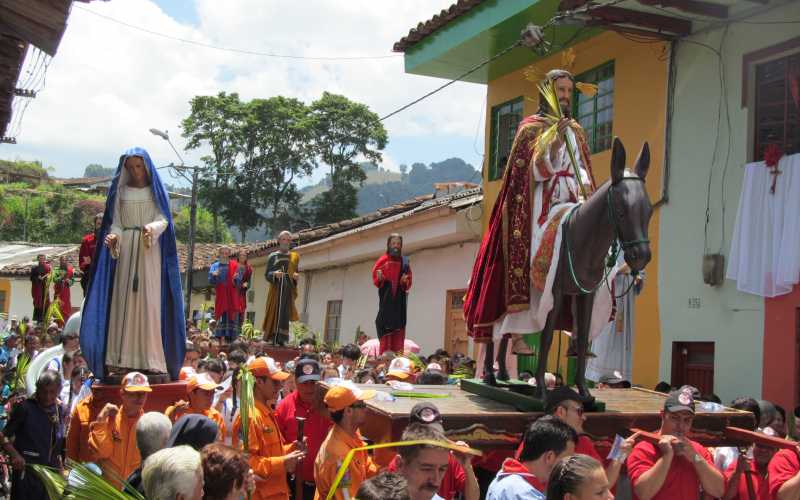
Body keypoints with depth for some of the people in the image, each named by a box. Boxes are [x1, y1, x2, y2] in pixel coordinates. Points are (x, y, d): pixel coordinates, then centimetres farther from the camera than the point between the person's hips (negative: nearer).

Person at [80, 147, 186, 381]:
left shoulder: (156, 191, 8)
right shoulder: (120, 191, 11)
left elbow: (162, 219, -3)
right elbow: (116, 222, 7)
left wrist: (152, 229, -26)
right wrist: (114, 237, -15)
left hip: (150, 251, -1)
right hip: (126, 249, 1)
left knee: (149, 300, -6)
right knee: (123, 299, -6)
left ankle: (150, 357, -7)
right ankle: (122, 359, -8)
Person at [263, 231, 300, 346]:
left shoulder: (294, 257, 15)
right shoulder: (272, 256, 7)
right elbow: (267, 274, 3)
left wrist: (296, 277, -4)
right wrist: (274, 274, -18)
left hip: (288, 289, 2)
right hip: (276, 289, -2)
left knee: (285, 314, -4)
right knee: (274, 312, -7)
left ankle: (281, 339, -4)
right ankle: (273, 338, -5)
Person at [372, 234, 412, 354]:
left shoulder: (404, 261, 12)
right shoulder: (383, 260, 5)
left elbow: (409, 282, 11)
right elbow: (375, 277, -1)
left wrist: (405, 281, -11)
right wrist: (379, 278, -22)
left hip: (400, 299, 2)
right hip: (386, 297, -2)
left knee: (398, 327, -3)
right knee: (386, 326, -11)